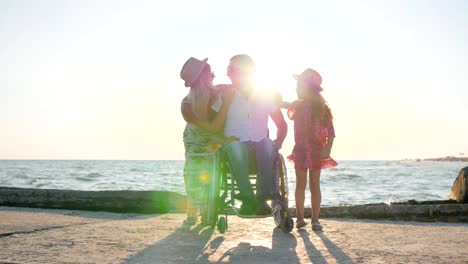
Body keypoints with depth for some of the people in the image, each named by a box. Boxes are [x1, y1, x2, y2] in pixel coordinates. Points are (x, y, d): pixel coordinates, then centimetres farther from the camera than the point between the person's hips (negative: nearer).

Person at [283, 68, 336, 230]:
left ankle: (315, 219, 5)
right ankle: (300, 218, 7)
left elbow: (330, 130, -5)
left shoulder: (322, 108, -3)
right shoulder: (297, 106, 6)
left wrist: (327, 148, -15)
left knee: (315, 184, 2)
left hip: (316, 151, -2)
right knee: (301, 184, 2)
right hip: (300, 150, 2)